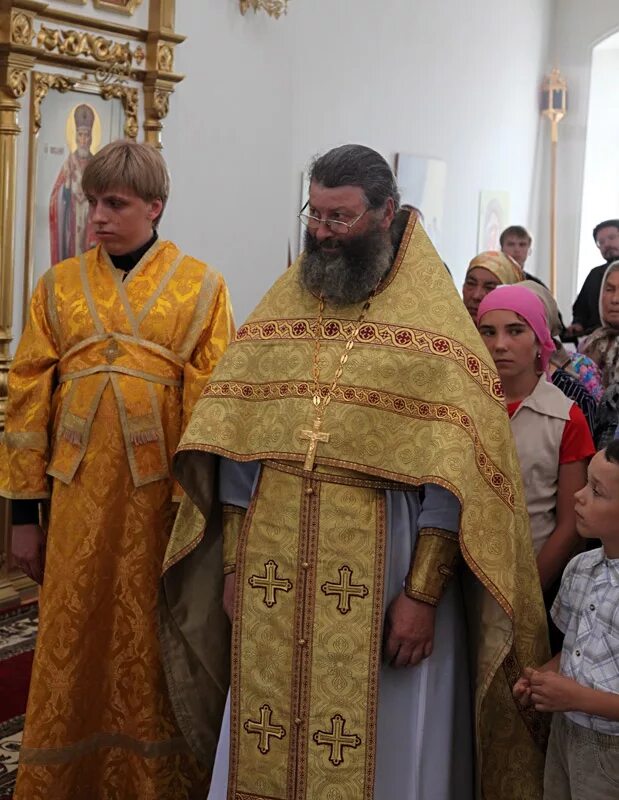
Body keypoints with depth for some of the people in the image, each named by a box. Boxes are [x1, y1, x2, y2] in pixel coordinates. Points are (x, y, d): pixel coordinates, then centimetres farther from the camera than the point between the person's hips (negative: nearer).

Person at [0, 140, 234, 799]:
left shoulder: (201, 288, 1)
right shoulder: (59, 286, 8)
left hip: (161, 498, -2)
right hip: (77, 497, 2)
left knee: (150, 647, 6)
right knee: (72, 646, 7)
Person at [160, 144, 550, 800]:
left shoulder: (435, 319, -5)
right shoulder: (280, 307, 8)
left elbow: (453, 473, -11)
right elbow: (236, 443, 6)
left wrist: (422, 593, -15)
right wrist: (233, 563, 2)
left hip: (382, 579, -3)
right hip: (274, 577, 4)